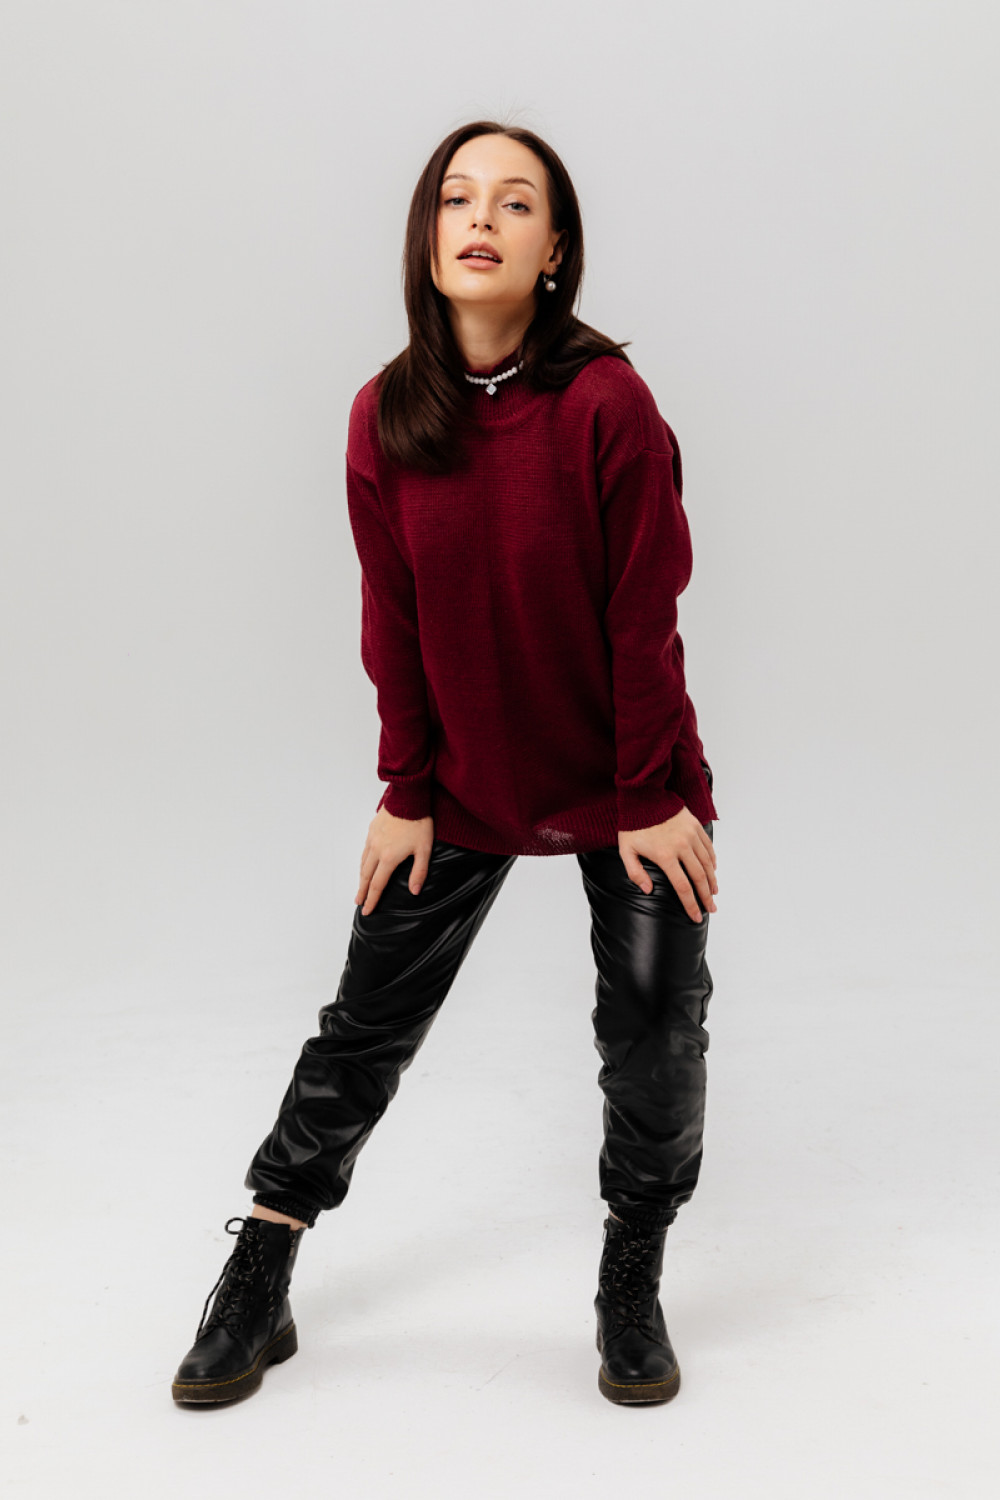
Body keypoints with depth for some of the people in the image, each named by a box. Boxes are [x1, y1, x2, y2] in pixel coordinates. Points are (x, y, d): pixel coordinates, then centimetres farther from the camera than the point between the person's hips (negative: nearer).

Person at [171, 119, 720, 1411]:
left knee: (656, 1038, 6)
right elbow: (394, 623, -2)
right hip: (465, 784, 3)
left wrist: (652, 798, -10)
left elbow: (645, 617, -13)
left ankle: (633, 1285, 30)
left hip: (625, 788, -2)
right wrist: (408, 796, 0)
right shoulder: (386, 417, -7)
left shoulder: (607, 404, -17)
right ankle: (255, 1289, 25)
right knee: (365, 1028, 8)